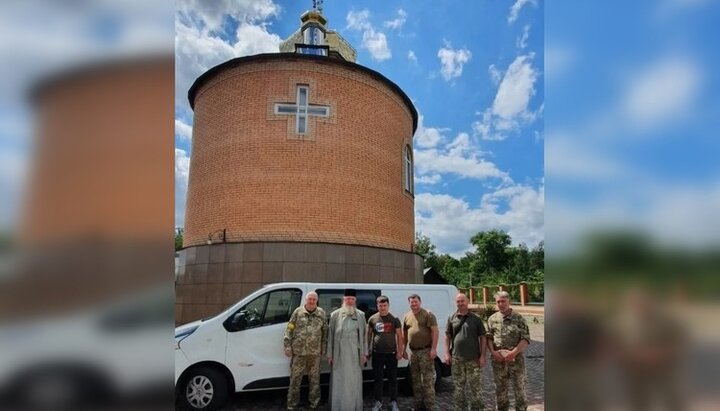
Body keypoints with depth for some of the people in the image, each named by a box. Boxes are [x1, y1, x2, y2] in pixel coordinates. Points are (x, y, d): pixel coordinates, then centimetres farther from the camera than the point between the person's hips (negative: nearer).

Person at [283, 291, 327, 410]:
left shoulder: (321, 313, 4)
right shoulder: (298, 312, 0)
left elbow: (325, 332, 7)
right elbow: (289, 330, 1)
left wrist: (323, 348, 5)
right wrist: (287, 346, -4)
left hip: (315, 352, 1)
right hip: (298, 351, -1)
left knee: (314, 378, 10)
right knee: (295, 378, 6)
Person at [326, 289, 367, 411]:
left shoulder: (361, 315, 8)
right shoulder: (335, 315, 3)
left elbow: (364, 335, 7)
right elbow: (330, 335, 2)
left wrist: (364, 353, 4)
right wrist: (329, 354, -1)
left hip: (355, 354, 1)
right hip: (339, 354, -1)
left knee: (354, 382, 7)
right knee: (339, 382, 4)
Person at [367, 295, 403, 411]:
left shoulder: (394, 319, -1)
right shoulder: (372, 319, 1)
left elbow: (399, 336, 2)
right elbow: (369, 335, 9)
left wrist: (399, 351, -3)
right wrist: (367, 349, 8)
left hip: (391, 353, -1)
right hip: (377, 354, 1)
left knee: (392, 379, 7)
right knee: (378, 379, 10)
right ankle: (378, 401, 22)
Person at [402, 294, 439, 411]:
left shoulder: (428, 314, -8)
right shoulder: (406, 316, 9)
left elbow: (435, 331, -13)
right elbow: (404, 334, 16)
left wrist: (433, 349, -19)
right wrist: (404, 349, 12)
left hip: (426, 351, -6)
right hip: (413, 352, 6)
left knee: (428, 379, -4)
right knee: (415, 379, 15)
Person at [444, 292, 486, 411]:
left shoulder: (476, 319, -1)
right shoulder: (452, 318, 4)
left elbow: (482, 337, 1)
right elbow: (447, 336, 8)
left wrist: (482, 356, -5)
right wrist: (447, 353, 0)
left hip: (473, 358, -2)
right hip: (457, 358, 2)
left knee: (476, 386, 5)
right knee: (458, 386, 13)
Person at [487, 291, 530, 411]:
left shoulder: (519, 318, -4)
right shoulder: (492, 319, 4)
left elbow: (526, 339, -7)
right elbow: (489, 337, 5)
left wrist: (514, 352, -17)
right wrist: (493, 351, -11)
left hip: (516, 360, -2)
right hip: (498, 361, 3)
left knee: (519, 388, 7)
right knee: (500, 389, 14)